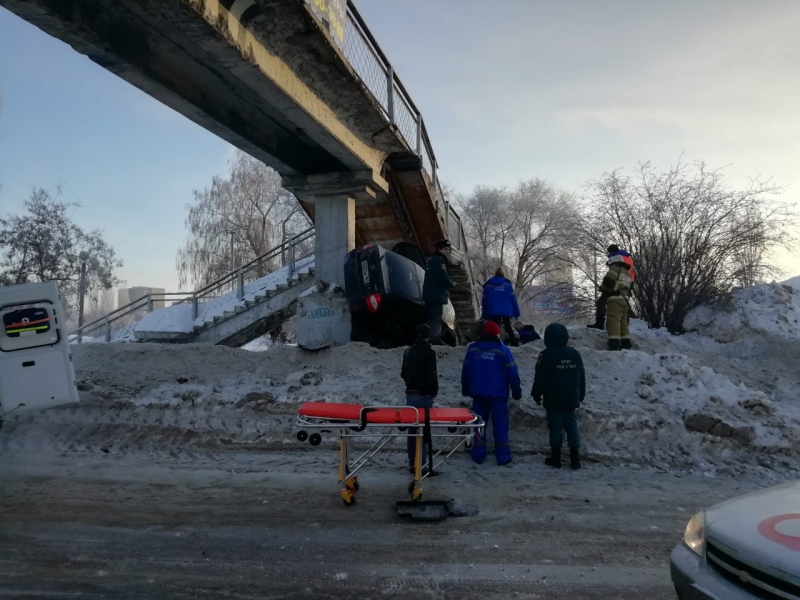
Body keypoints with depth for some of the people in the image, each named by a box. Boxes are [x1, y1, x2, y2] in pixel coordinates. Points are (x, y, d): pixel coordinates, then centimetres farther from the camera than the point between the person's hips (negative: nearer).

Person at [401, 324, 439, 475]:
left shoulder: (408, 351, 10)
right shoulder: (429, 352, -12)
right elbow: (432, 375, -13)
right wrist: (434, 392, 0)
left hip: (410, 394, 7)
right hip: (424, 395, -7)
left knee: (412, 429, 11)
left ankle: (412, 464, 16)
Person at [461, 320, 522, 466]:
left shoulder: (473, 348, 4)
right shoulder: (503, 350, -6)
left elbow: (465, 371, 8)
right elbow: (512, 373, -6)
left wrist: (466, 390, 18)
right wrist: (516, 391, 3)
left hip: (478, 393, 3)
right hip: (498, 393, -3)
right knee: (500, 425, 3)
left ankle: (478, 455, 10)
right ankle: (503, 457, 4)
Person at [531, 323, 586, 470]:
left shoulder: (546, 354, -11)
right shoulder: (575, 353, 6)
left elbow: (540, 378, -11)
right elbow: (582, 378, 11)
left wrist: (536, 394, 3)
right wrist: (580, 396, 21)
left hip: (553, 400, -4)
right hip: (571, 399, 4)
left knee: (556, 427, 2)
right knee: (572, 426, 7)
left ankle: (556, 458, 7)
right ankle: (575, 458, 5)